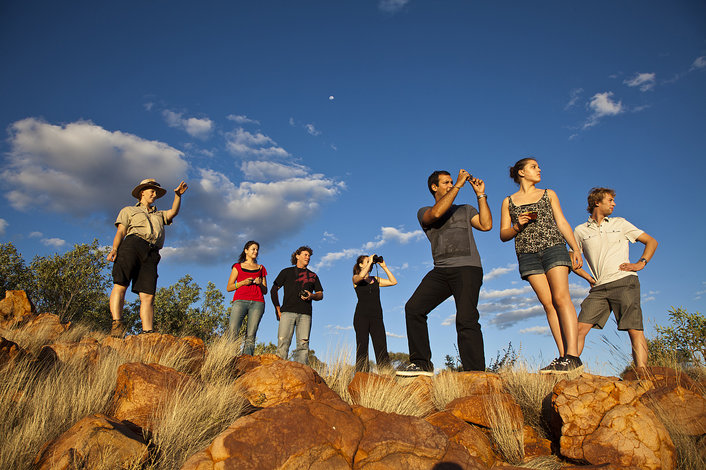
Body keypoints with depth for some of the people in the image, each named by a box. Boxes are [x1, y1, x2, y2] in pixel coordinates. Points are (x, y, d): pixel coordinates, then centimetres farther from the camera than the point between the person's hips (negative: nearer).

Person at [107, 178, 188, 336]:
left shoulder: (159, 215, 37)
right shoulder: (129, 210, 27)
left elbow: (173, 212, 16)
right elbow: (120, 232, 13)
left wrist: (178, 195, 4)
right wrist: (114, 249, -4)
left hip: (151, 254, 2)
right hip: (133, 244, -2)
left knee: (148, 295, -11)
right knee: (120, 285, -20)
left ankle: (148, 333, -22)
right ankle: (117, 323, -28)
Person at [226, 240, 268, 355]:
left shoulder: (261, 268, 24)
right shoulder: (238, 266, 19)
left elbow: (265, 291, 22)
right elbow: (229, 288, 13)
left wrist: (260, 284, 1)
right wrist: (243, 283, -4)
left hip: (257, 302, 1)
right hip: (240, 300, -1)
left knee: (250, 336, -11)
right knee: (232, 332, -20)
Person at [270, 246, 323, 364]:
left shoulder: (313, 276, 24)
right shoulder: (287, 272, 18)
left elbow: (320, 294, 22)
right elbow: (274, 289, 15)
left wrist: (311, 296, -2)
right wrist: (277, 309, 4)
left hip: (305, 314, 2)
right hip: (288, 311, -2)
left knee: (303, 344, -6)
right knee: (283, 342, -12)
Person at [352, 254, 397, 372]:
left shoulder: (375, 279, 21)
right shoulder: (355, 278, 8)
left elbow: (393, 282, 14)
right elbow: (361, 276, -16)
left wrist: (384, 267, 12)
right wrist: (370, 262, -6)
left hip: (376, 316, 4)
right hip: (361, 315, -3)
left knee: (381, 347, -6)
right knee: (362, 345, -7)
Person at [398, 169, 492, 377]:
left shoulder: (465, 210, 24)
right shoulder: (424, 212, 18)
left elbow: (486, 225, 7)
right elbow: (436, 213, -7)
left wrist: (480, 195, 7)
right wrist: (458, 184, -3)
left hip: (467, 268, -1)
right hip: (441, 270, 1)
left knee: (466, 319, -16)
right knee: (413, 307, -13)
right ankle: (421, 363, -3)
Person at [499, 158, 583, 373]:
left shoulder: (548, 194, 19)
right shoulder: (508, 201, 15)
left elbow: (562, 222, 14)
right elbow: (503, 235, 12)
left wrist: (575, 248, 2)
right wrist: (517, 226, -9)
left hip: (553, 246, 0)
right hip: (527, 253, 0)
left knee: (561, 297, -15)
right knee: (548, 303, -6)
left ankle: (572, 355, -20)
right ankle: (563, 356, -6)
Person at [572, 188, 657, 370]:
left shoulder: (620, 223, 16)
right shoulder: (580, 230, 15)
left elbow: (651, 241, 19)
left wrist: (641, 263, 4)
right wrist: (589, 278, 8)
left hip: (624, 282, -1)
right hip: (599, 288, 1)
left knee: (635, 329, -12)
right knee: (580, 328, -10)